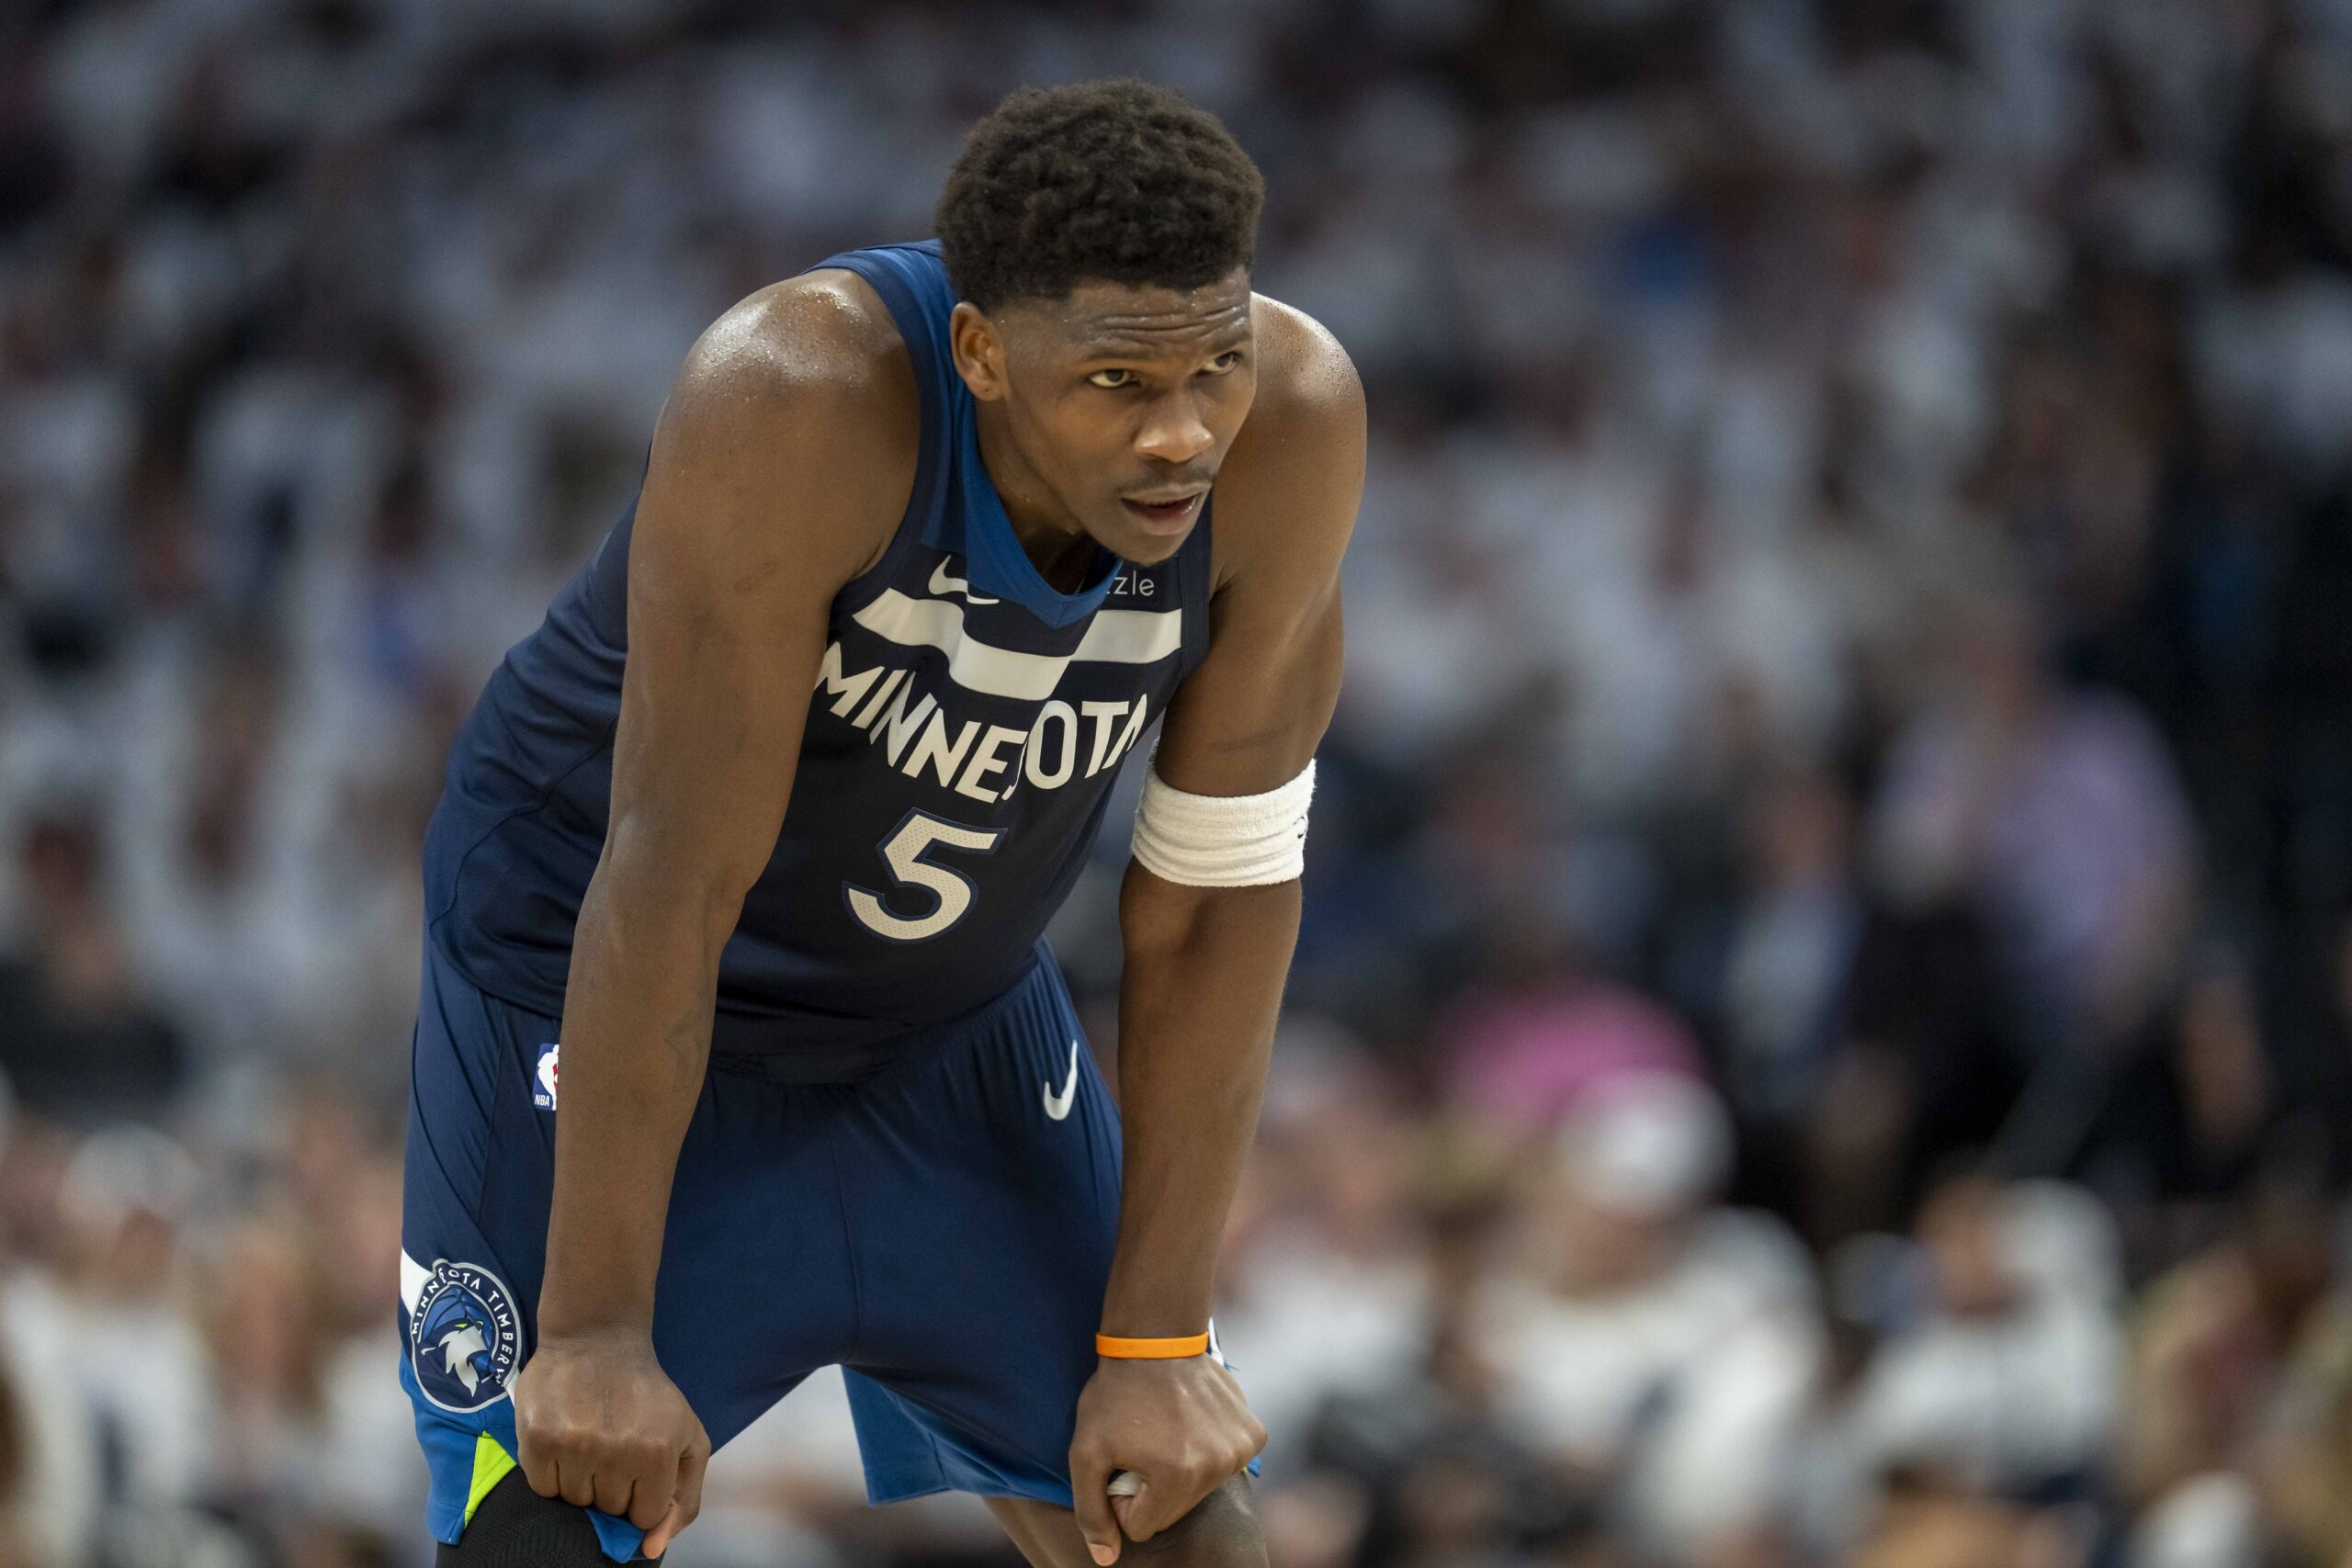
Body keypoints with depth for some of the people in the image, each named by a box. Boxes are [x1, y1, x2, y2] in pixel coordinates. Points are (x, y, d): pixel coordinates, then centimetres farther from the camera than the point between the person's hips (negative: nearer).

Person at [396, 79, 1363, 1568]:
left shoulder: (1292, 419, -24)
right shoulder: (801, 397, -36)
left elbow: (1221, 889, -15)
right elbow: (674, 874, -32)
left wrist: (1157, 1341, -12)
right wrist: (596, 1329, -29)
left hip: (949, 1003, 5)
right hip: (594, 987, -5)